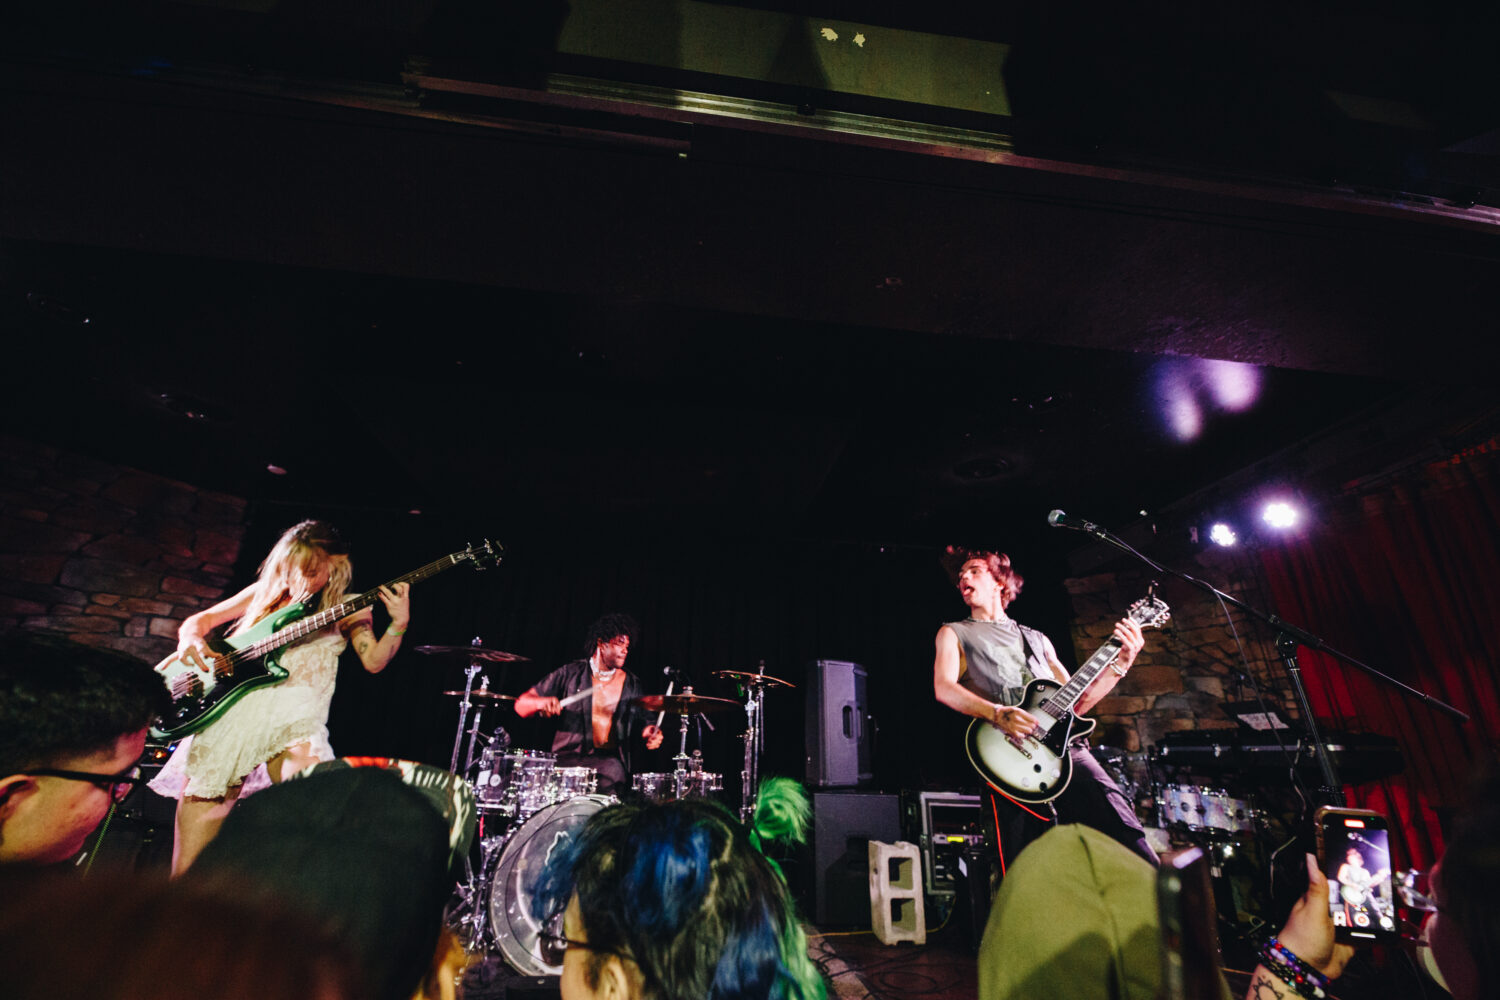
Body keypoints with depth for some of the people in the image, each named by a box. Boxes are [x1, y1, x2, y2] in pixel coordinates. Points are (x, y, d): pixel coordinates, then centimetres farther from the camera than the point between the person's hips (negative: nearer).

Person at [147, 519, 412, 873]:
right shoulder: (265, 592, 16)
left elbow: (373, 661, -6)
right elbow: (196, 621, 22)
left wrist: (398, 625, -25)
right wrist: (193, 642, -2)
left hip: (295, 715, -4)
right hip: (231, 708, 4)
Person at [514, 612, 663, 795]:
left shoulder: (631, 684, 10)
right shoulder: (570, 673, 4)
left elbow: (640, 719, 17)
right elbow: (521, 705, 3)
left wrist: (649, 731, -6)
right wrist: (542, 703, -20)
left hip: (608, 758, 2)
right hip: (568, 756, -1)